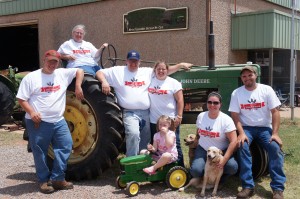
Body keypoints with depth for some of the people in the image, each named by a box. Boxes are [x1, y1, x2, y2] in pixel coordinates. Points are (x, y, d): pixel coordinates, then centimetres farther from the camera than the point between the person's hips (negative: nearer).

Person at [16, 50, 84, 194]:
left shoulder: (63, 74, 8)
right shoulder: (31, 77, -3)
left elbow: (79, 71, 17)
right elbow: (21, 99, -3)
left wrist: (78, 87, 2)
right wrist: (31, 112, -19)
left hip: (58, 121, 4)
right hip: (38, 122, -4)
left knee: (65, 146, 0)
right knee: (40, 152, 3)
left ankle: (57, 179, 11)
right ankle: (44, 180, 19)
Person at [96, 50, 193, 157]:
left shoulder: (147, 71, 12)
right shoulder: (118, 71, 4)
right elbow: (99, 73, 5)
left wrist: (180, 65, 6)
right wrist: (104, 81, -17)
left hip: (146, 112, 4)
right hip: (129, 113, -4)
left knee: (145, 141, 12)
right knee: (133, 134, -28)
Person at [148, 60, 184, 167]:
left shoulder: (173, 83, -3)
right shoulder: (150, 80, 5)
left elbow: (180, 101, -5)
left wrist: (179, 116, -11)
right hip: (154, 121, 3)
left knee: (174, 145, 3)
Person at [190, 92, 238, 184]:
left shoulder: (226, 119, -14)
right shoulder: (201, 116, 0)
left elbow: (233, 141, -19)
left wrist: (224, 160, -26)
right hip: (203, 150, 2)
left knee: (232, 167, -31)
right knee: (195, 171, -25)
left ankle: (219, 179, 4)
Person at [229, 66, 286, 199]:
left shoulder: (266, 90, -4)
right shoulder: (236, 93, -2)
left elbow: (275, 112, -6)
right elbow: (235, 115, -4)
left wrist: (275, 133, -16)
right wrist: (241, 133, -19)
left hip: (265, 128, 0)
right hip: (246, 128, 0)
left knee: (275, 148, -26)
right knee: (242, 147, -30)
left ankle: (278, 188, -17)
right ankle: (248, 186, -24)